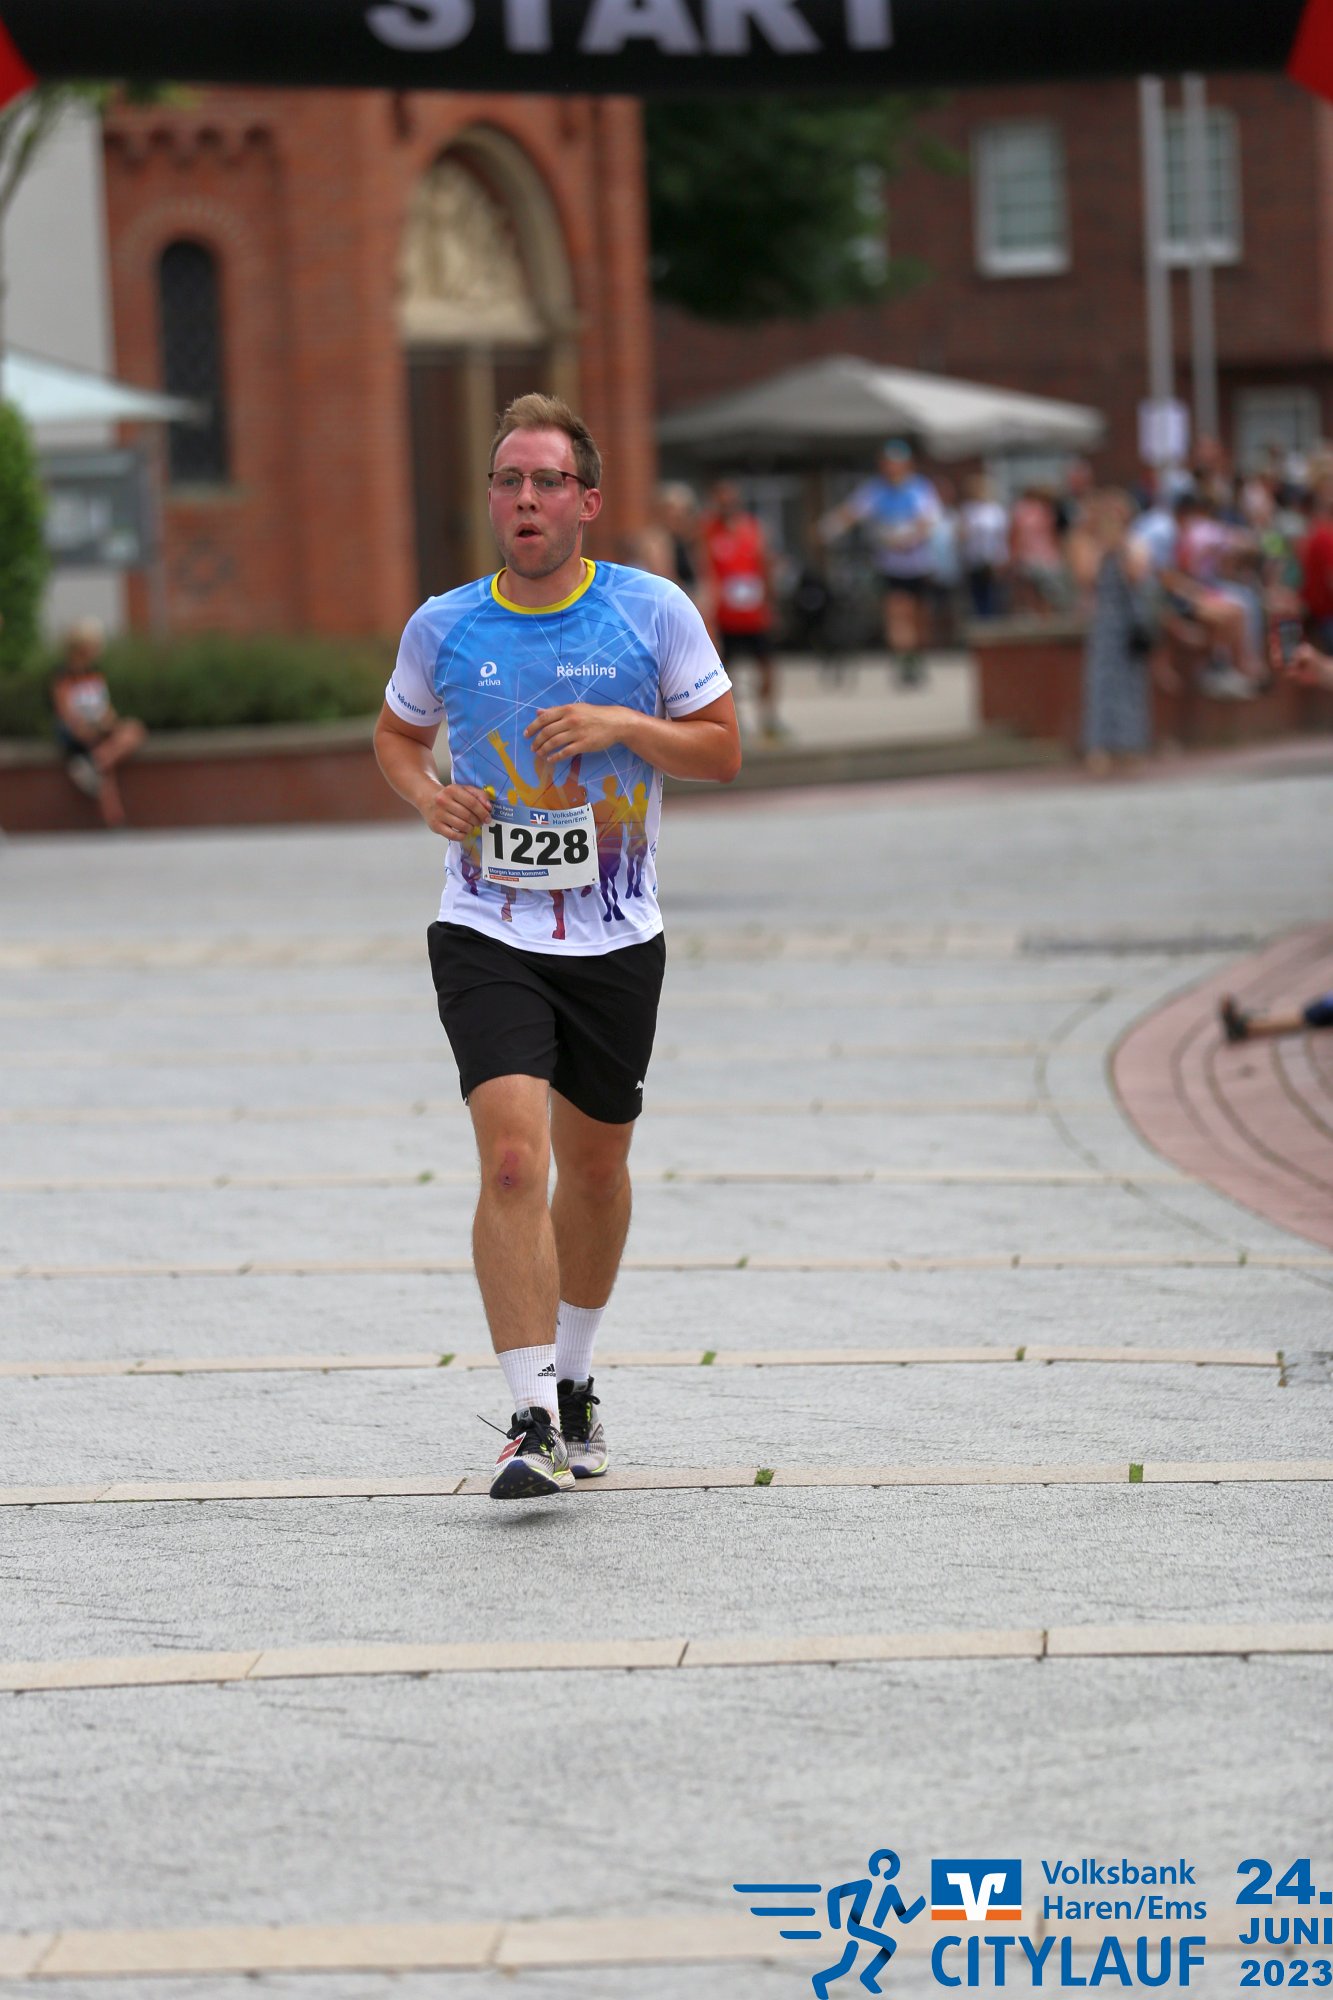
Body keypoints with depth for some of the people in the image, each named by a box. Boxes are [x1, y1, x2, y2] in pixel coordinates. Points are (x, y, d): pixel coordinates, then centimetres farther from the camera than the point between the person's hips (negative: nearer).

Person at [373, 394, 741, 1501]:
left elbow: (723, 750, 1)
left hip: (616, 939, 1)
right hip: (487, 933, -1)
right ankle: (535, 1422, -17)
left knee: (594, 1163, 14)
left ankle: (574, 1378, 38)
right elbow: (397, 732, 16)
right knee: (513, 1157, -18)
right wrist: (426, 792, -6)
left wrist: (624, 724, -17)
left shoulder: (654, 611, -4)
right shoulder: (443, 627, -1)